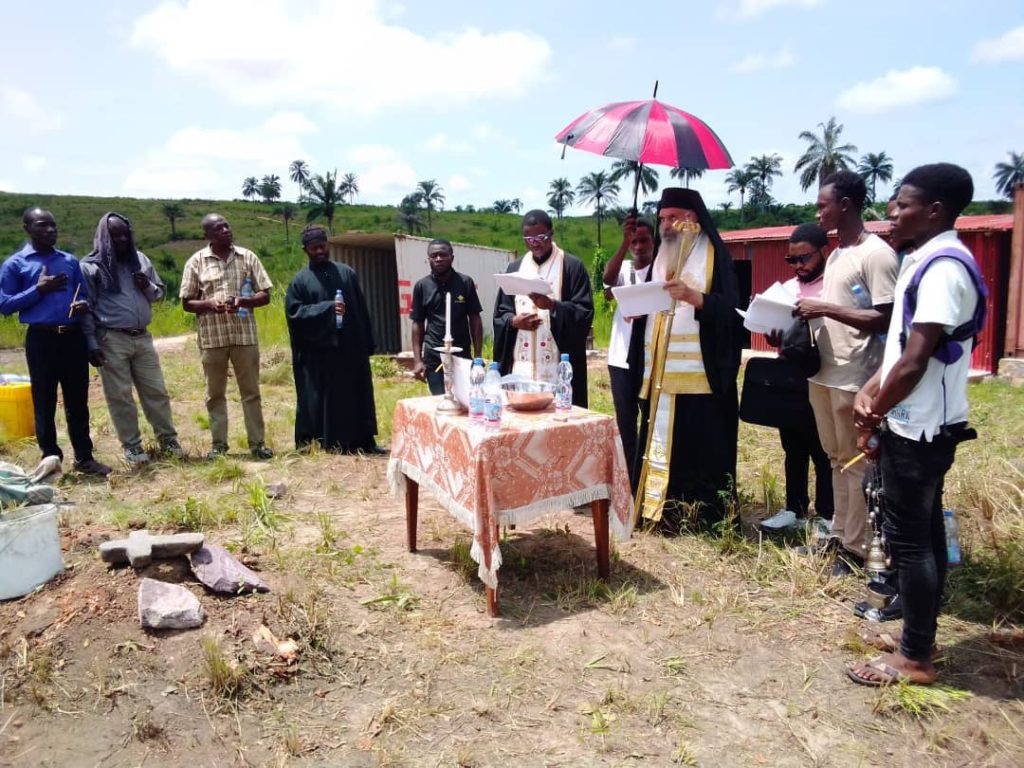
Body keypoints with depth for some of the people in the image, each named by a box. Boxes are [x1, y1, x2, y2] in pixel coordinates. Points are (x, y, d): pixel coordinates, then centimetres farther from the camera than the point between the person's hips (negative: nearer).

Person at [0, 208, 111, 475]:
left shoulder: (70, 261, 12)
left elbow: (85, 296, 16)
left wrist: (84, 305, -7)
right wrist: (38, 289, -13)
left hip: (74, 337, 3)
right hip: (41, 339, -3)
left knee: (78, 401, 7)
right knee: (44, 403, 4)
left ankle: (84, 457, 16)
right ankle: (50, 459, 15)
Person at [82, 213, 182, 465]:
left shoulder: (140, 259, 11)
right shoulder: (91, 266, -4)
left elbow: (159, 292, 19)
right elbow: (85, 307, -5)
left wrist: (149, 287, -5)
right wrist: (92, 343, -10)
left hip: (142, 337, 4)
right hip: (111, 340, -4)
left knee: (156, 391, 8)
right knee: (120, 396, 4)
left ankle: (168, 439, 17)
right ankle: (131, 445, 14)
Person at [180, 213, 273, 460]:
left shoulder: (247, 257, 4)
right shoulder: (196, 262, 1)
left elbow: (265, 295, 4)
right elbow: (186, 303, 3)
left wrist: (243, 301, -16)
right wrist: (209, 304, -17)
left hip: (245, 335, 0)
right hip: (212, 337, 0)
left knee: (251, 391, 6)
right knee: (215, 393, 8)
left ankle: (257, 442, 13)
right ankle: (219, 444, 19)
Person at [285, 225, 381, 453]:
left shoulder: (347, 273, 9)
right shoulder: (300, 280, 3)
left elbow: (362, 311, 9)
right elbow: (294, 312, -8)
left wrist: (366, 345, 5)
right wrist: (327, 308, -19)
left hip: (350, 347, 2)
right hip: (316, 351, -2)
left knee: (356, 395, 6)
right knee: (319, 398, 2)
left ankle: (363, 441, 14)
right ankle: (323, 444, 12)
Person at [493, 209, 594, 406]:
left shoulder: (572, 267, 1)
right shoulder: (514, 268, 14)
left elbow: (585, 313, -6)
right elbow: (499, 314, 14)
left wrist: (552, 305, -22)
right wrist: (514, 321, -9)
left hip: (558, 364, -4)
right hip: (521, 364, 4)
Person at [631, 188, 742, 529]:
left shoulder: (716, 254, 1)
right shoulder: (661, 256, 19)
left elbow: (729, 309, -9)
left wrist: (692, 295, -24)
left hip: (701, 373, -6)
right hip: (660, 372, 6)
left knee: (703, 447, -3)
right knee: (661, 443, 6)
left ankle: (707, 517, 7)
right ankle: (663, 510, 14)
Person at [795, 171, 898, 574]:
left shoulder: (876, 254, -13)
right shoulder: (836, 254, 15)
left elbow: (884, 319, -19)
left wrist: (824, 308, -20)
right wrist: (807, 311, 4)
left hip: (854, 378, -9)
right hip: (823, 373, 9)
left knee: (856, 463, 2)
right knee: (836, 459, 17)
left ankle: (857, 547, 13)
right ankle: (839, 532, 29)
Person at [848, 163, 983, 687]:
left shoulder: (942, 266, -19)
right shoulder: (927, 262, 13)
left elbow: (916, 359, -22)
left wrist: (875, 418, -12)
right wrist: (870, 391, 6)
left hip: (917, 427, -10)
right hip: (919, 425, 10)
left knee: (908, 538, -1)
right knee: (924, 533, 16)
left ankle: (915, 658, 11)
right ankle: (919, 636, 28)